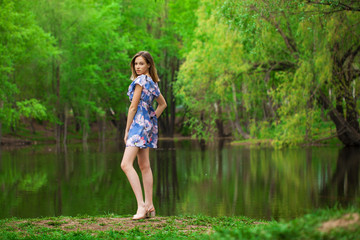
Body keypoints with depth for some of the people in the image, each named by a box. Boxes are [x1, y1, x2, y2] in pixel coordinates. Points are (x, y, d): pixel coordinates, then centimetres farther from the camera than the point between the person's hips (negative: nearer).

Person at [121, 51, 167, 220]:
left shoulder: (140, 80, -11)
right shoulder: (152, 82, 16)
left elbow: (133, 107, -12)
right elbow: (162, 104, 27)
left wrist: (127, 129, -8)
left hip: (139, 123, -10)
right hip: (149, 122, 10)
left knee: (126, 164, -18)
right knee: (144, 166, 11)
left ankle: (141, 205, -26)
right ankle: (149, 206, 13)